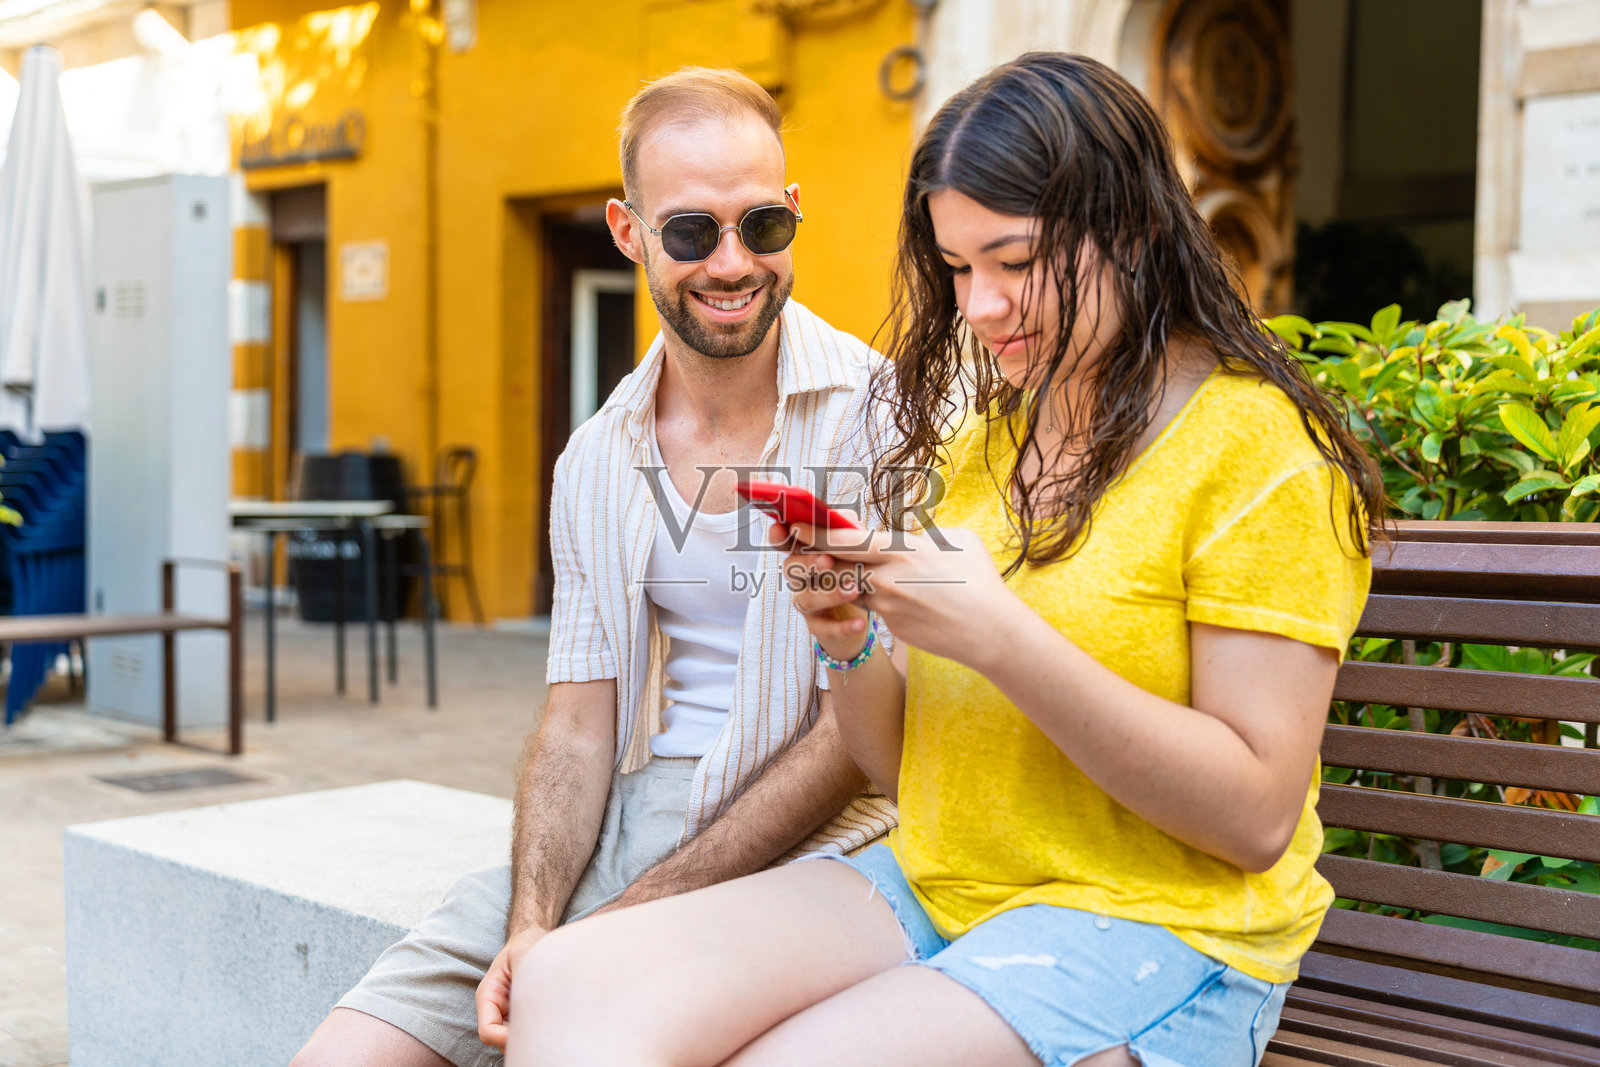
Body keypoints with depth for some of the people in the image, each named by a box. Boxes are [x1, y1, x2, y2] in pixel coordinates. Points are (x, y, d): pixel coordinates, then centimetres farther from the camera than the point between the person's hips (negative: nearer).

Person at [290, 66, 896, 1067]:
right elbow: (580, 722, 9)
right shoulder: (596, 458, 10)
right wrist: (532, 922, -9)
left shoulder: (879, 411, -8)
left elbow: (861, 729, -11)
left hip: (807, 850, -4)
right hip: (617, 833, 5)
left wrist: (630, 919, -15)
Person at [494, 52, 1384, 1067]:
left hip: (1151, 930, -5)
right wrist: (853, 644, -6)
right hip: (933, 888, 5)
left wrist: (999, 635, -22)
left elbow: (1257, 815, -14)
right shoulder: (985, 440, 13)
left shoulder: (1257, 448, -7)